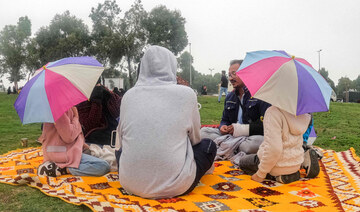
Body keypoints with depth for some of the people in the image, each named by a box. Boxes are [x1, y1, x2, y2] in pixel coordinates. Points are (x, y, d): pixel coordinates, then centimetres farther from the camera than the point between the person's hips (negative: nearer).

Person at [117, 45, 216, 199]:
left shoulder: (129, 95, -2)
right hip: (174, 186, -1)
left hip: (130, 184, 2)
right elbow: (195, 139, 5)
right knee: (209, 145, 20)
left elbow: (121, 139, 10)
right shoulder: (186, 94, -9)